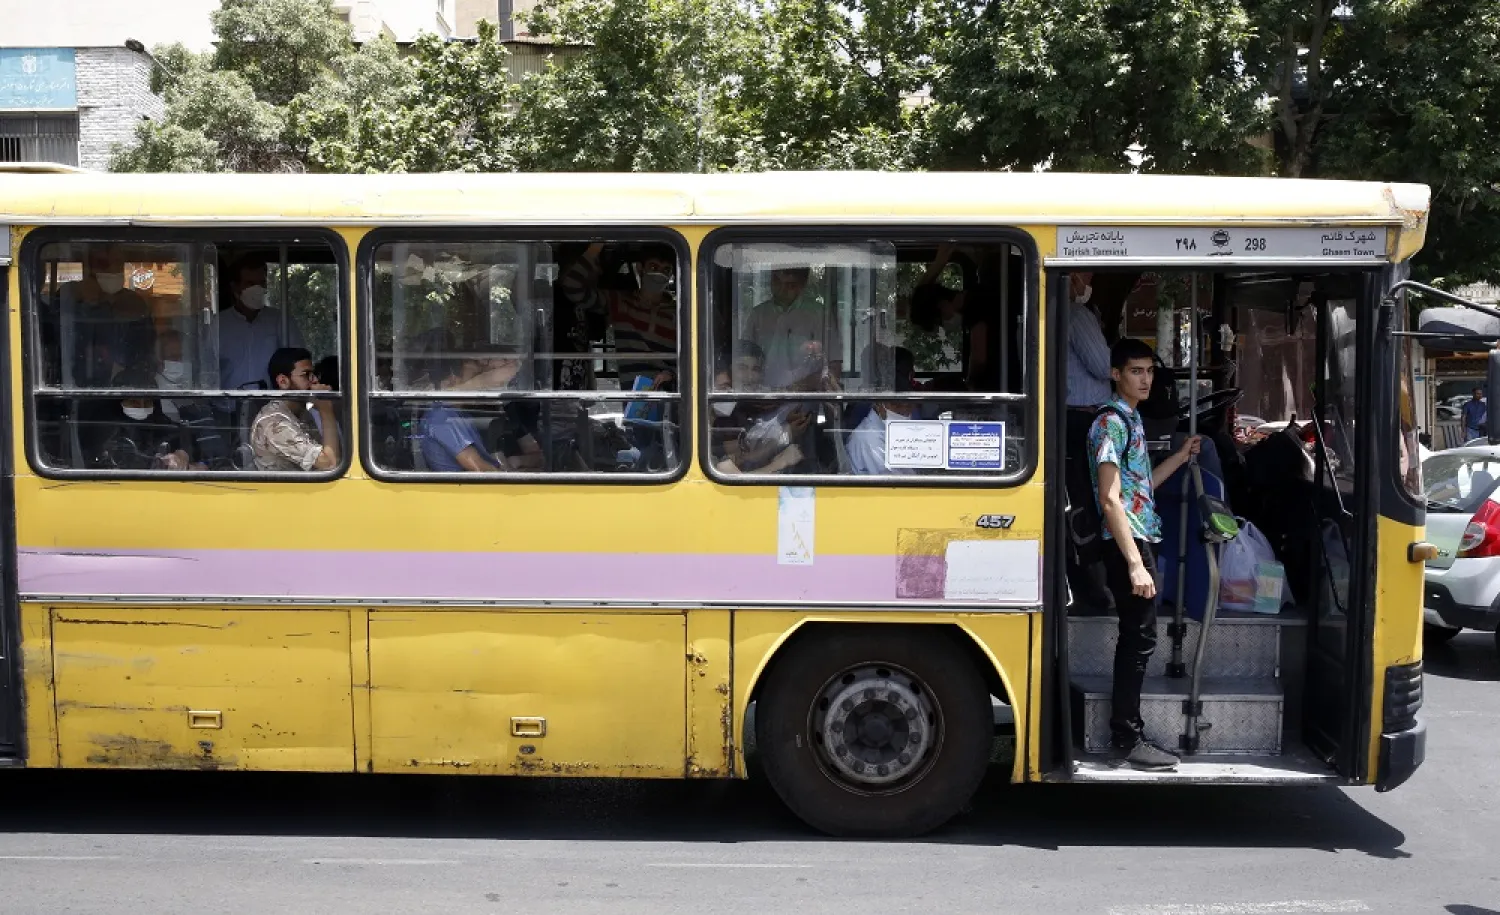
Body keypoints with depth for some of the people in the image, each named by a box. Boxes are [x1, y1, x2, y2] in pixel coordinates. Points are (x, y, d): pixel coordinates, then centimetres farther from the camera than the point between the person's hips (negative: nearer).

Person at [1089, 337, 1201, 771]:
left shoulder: (1132, 419, 16)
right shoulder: (1111, 422, -14)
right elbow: (1111, 499, -20)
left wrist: (1180, 457, 19)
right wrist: (1135, 564, -24)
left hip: (1141, 542, 10)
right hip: (1128, 545, -10)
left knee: (1136, 639, 12)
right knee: (1139, 640, -6)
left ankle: (1127, 730, 19)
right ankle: (1128, 740, 1)